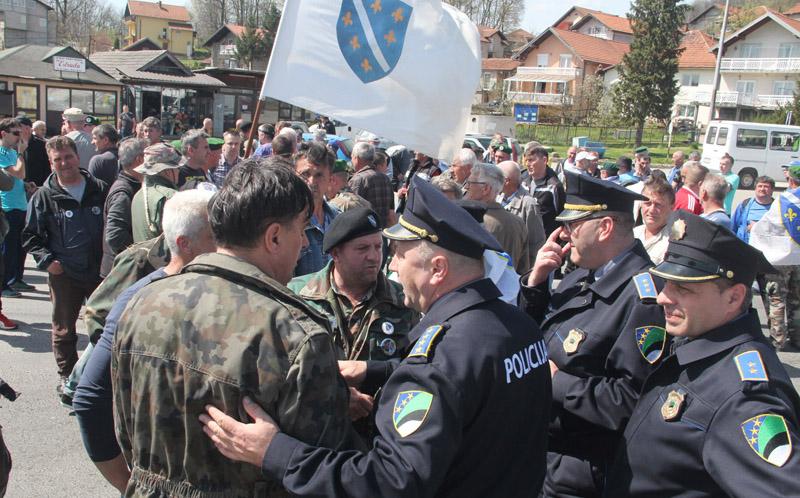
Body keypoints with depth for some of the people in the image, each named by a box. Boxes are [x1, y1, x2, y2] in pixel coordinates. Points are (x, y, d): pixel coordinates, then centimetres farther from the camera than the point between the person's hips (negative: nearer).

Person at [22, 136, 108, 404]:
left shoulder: (100, 190, 1)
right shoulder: (44, 196, -2)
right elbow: (30, 236, 3)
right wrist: (47, 260, -11)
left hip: (100, 271, 1)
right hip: (64, 274, -1)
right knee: (64, 330, 11)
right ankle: (67, 378, 27)